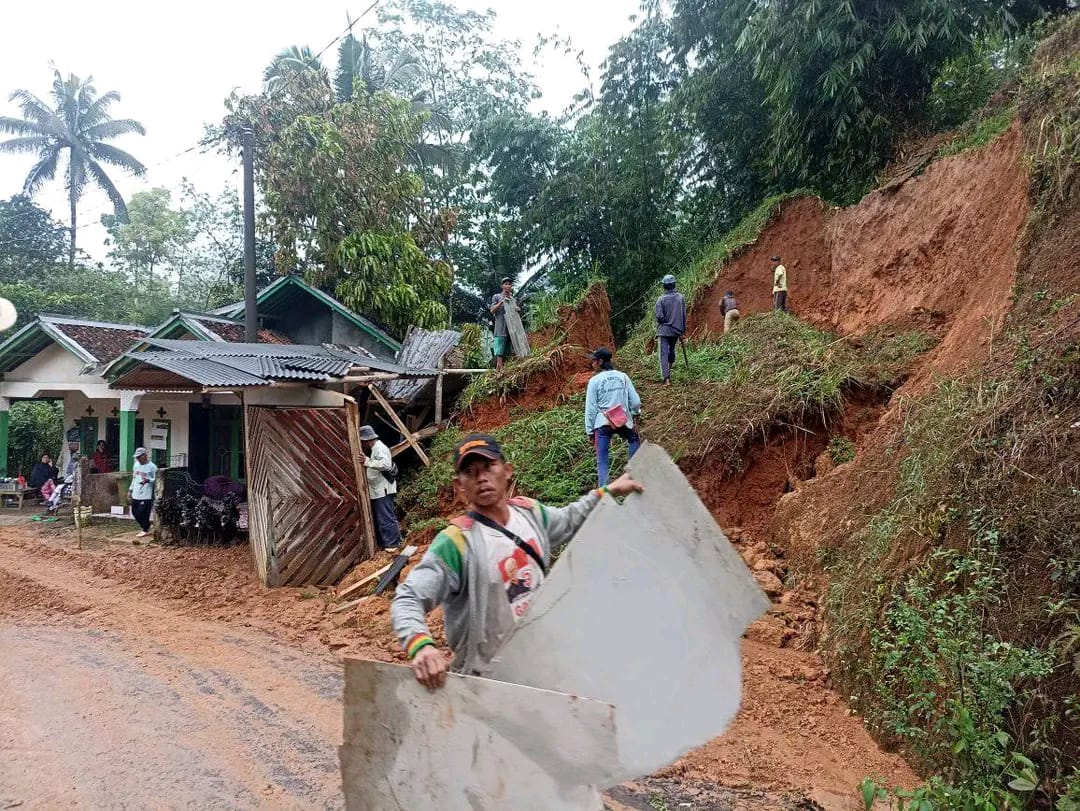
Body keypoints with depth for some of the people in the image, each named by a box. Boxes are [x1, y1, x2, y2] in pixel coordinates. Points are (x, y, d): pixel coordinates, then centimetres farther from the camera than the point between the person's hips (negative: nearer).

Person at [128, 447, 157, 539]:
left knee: (144, 513, -6)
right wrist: (130, 489, 18)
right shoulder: (136, 465, 11)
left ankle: (145, 530, 10)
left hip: (146, 495, -7)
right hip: (135, 494, 7)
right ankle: (145, 526, 28)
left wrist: (148, 480, -28)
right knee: (135, 512, 11)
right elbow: (134, 478, 21)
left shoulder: (152, 467, -10)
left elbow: (156, 480, -10)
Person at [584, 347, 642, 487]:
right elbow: (635, 401, 7)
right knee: (634, 440, 32)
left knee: (602, 461, 2)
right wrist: (635, 413, 28)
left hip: (602, 424, -3)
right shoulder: (622, 377, 4)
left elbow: (590, 408, -4)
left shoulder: (595, 380, -5)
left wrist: (590, 430, 3)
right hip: (623, 422, 3)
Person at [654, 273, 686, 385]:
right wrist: (683, 329, 12)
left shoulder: (661, 299, -12)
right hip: (677, 329, 4)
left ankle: (666, 378, -15)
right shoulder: (680, 297, -1)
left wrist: (662, 322, 8)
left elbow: (659, 316, -14)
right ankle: (668, 371, 38)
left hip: (664, 330, -4)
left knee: (664, 353, -4)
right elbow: (684, 315, 3)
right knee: (672, 350, 24)